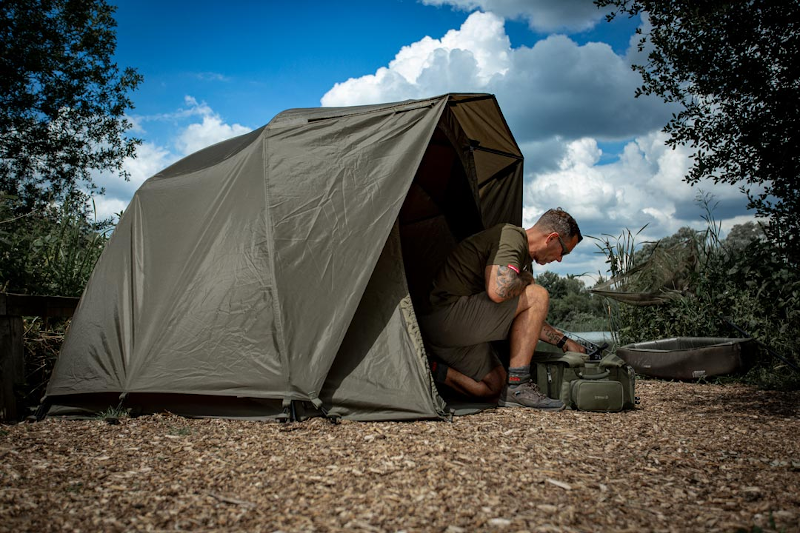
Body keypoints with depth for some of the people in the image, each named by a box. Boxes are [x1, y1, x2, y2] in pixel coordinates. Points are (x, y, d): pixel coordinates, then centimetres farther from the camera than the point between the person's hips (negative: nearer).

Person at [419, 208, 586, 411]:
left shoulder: (523, 260, 19)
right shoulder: (512, 236, -12)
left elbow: (529, 320, 27)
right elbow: (497, 291, -29)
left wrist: (564, 341, 27)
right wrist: (525, 280, -8)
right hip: (446, 315, -11)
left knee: (496, 387, 14)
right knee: (537, 296, -12)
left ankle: (432, 369, 7)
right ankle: (518, 386, -11)